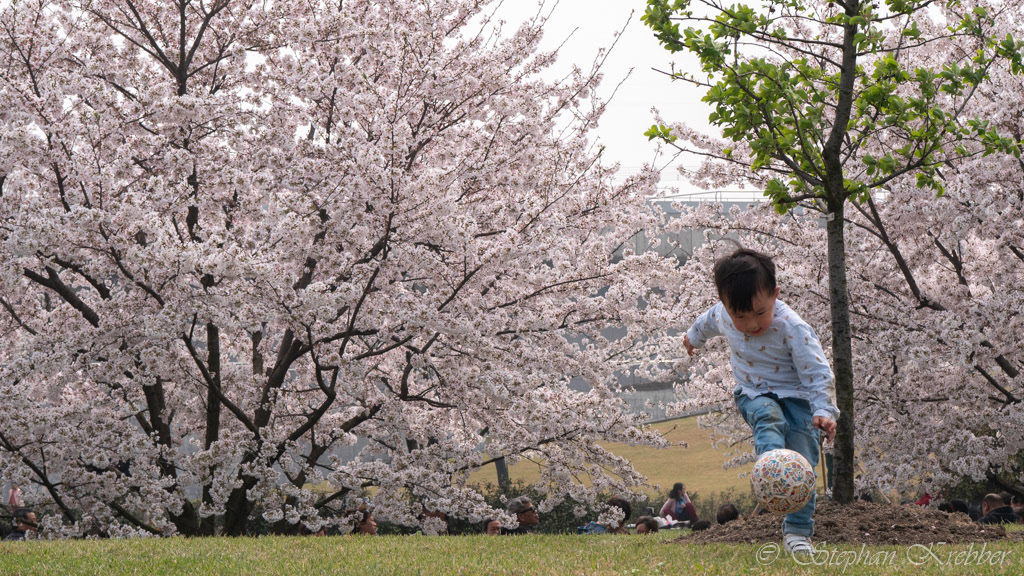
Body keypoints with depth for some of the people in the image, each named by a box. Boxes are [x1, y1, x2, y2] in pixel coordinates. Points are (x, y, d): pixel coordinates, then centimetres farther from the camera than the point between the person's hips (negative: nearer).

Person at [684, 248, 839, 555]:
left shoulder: (793, 328, -27)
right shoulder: (722, 315, -11)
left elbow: (818, 374, -23)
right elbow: (707, 322, 16)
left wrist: (824, 411, -35)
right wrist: (693, 337, 37)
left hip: (795, 396, -2)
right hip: (754, 395, 2)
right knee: (767, 416, -33)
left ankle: (798, 531, -8)